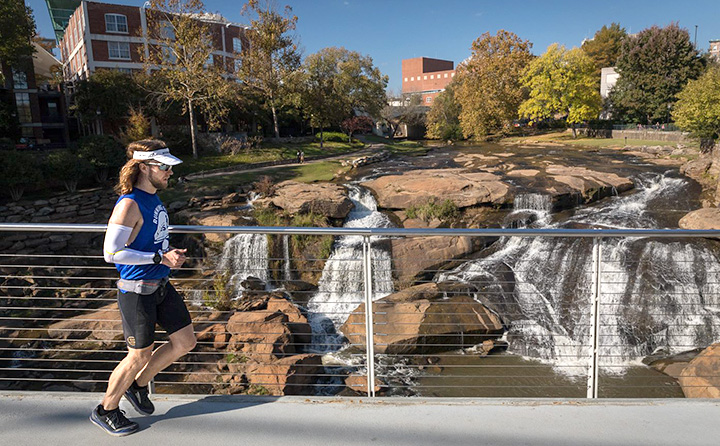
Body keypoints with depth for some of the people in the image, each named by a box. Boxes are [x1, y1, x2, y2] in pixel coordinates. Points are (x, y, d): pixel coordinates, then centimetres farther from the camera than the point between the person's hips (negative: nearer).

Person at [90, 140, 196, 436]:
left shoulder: (153, 198, 7)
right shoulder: (129, 204, -21)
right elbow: (112, 252, -24)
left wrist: (171, 254, 10)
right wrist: (160, 257, -25)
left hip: (161, 286, 9)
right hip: (137, 291, -8)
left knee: (185, 342, 12)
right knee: (139, 356, 5)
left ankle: (138, 385, 33)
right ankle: (106, 410, 30)